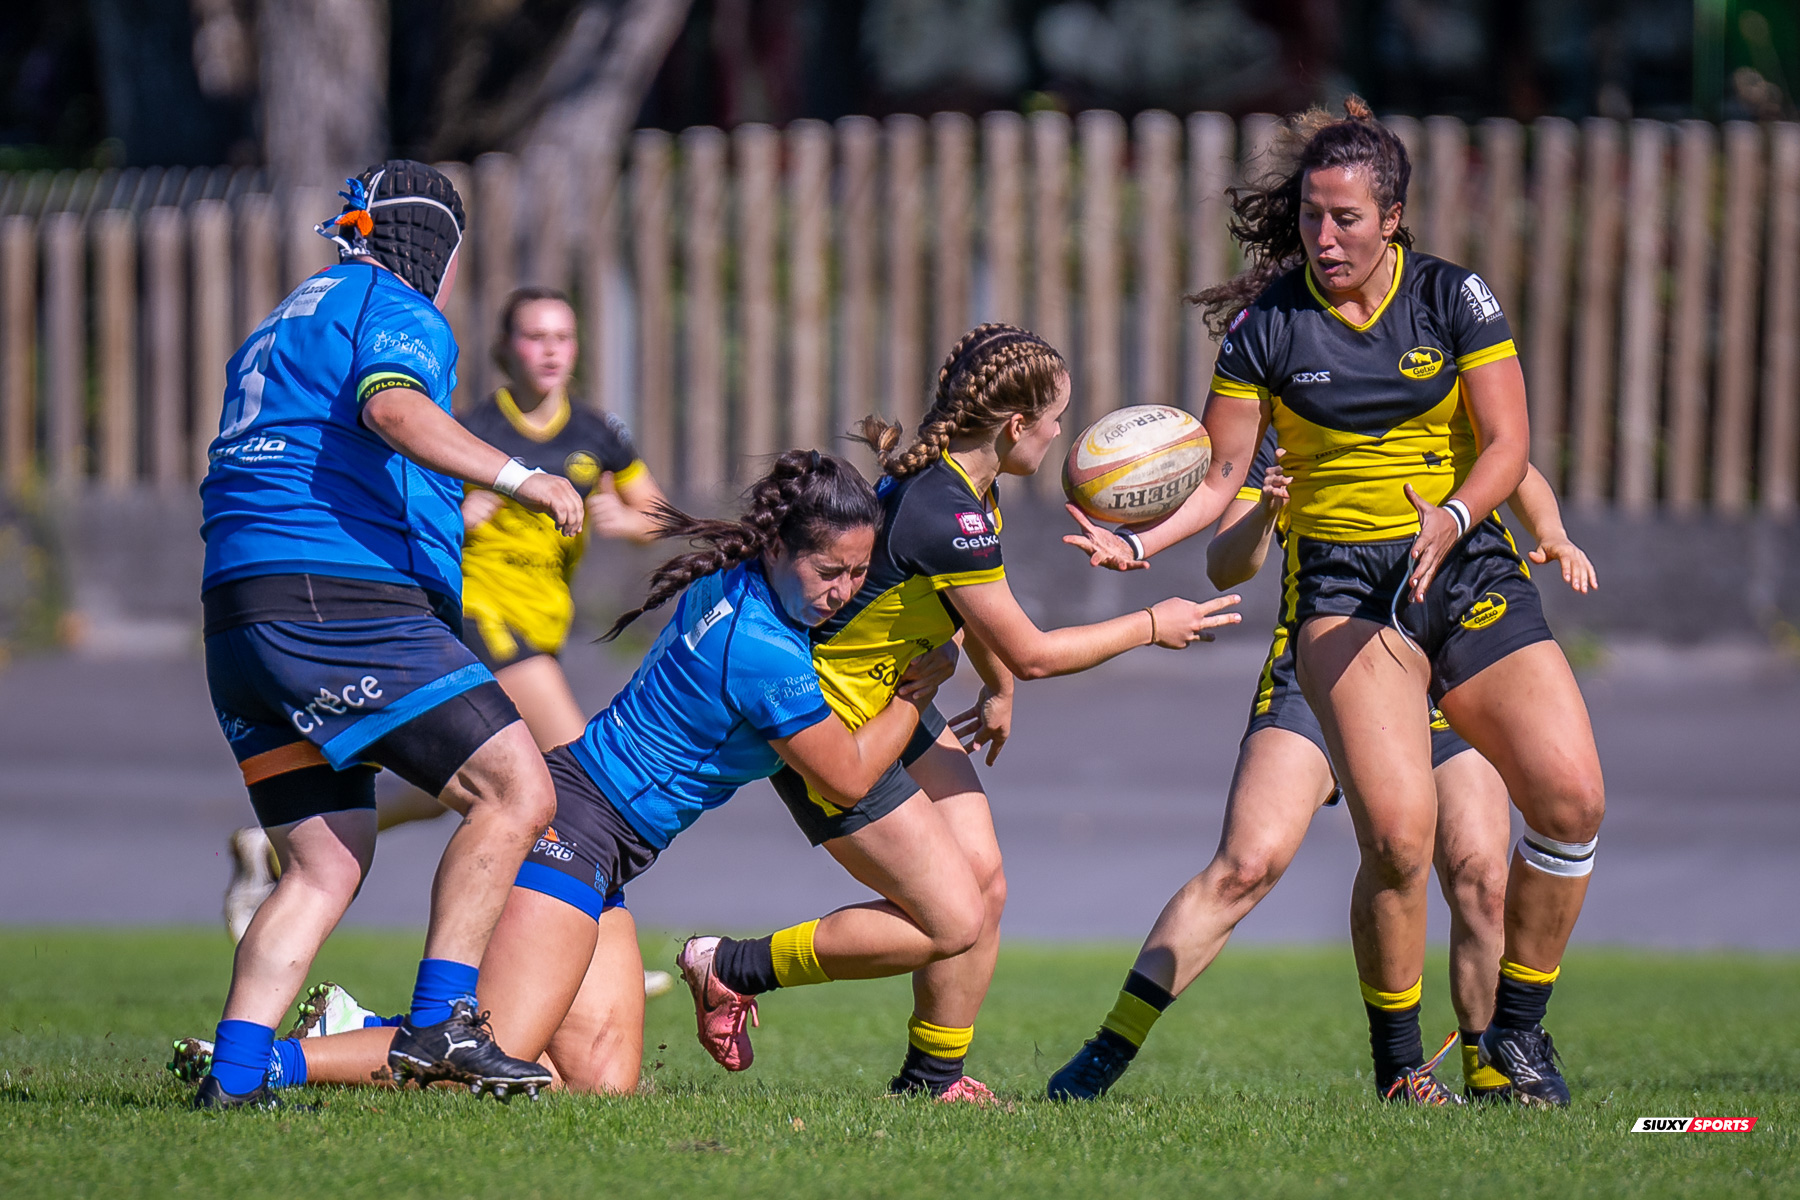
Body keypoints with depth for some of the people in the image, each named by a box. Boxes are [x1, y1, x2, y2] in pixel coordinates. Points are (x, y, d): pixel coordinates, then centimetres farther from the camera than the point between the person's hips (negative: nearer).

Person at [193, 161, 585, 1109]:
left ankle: (233, 1072, -4)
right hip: (343, 598, -9)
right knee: (516, 792, -10)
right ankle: (439, 1022, -16)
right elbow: (391, 407, -20)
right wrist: (514, 477, -28)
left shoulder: (282, 324, 30)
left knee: (325, 869, 9)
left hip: (238, 606, 9)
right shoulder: (397, 314, 2)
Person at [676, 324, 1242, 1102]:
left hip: (895, 706, 10)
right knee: (950, 921, -7)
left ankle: (932, 1079, 16)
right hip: (827, 729, -10)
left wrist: (999, 692, 32)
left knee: (984, 887, 4)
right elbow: (1029, 653, -20)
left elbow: (979, 605, 23)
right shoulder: (946, 516, -30)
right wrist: (1151, 626, -10)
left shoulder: (966, 485, 1)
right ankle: (730, 968, 4)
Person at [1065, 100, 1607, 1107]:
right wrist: (1140, 542, -15)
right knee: (1398, 833, -21)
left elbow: (1507, 443, -4)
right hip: (1342, 584, -2)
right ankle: (1399, 1063, -3)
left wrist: (1453, 519, -23)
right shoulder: (1266, 324, -2)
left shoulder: (1455, 298, -1)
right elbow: (1221, 476, 2)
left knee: (1572, 797, -12)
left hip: (1470, 571, 2)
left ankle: (1516, 1030, 9)